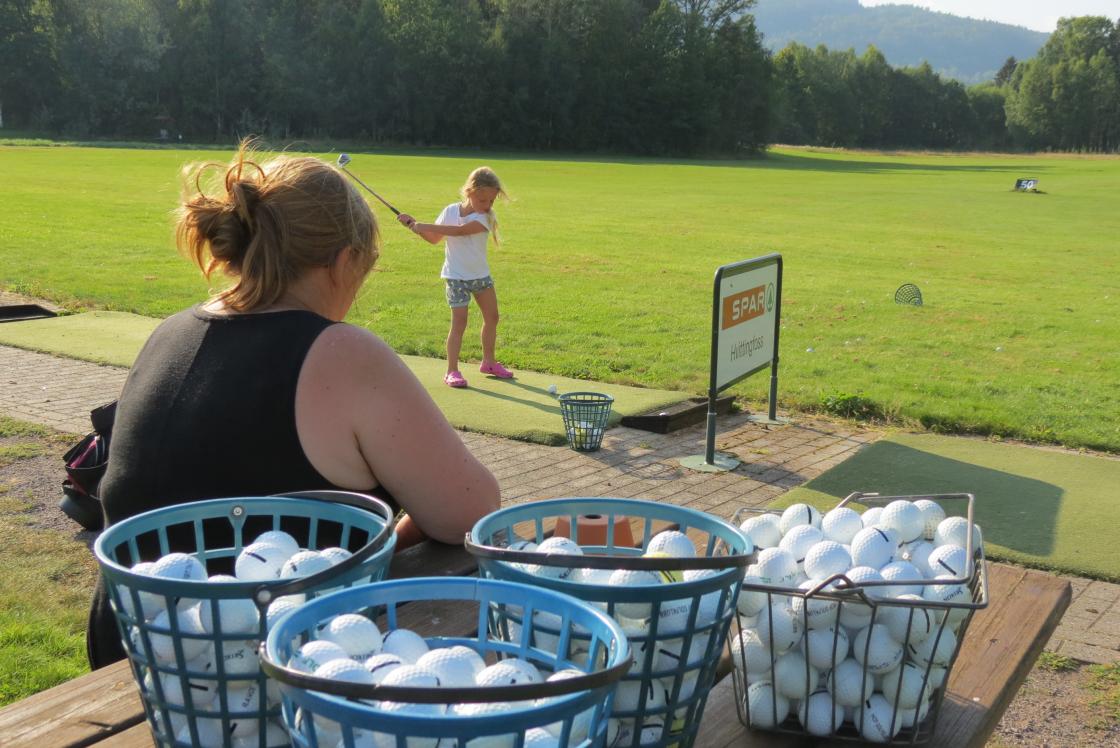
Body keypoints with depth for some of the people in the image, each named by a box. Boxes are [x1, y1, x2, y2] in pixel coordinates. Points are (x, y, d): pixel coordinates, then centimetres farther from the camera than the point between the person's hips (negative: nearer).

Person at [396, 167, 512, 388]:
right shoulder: (450, 211, -5)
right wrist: (415, 226, -8)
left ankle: (489, 362, 30)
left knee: (492, 317, 11)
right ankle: (452, 371, -5)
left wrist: (422, 226, -28)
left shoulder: (486, 217, -13)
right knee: (459, 322, -8)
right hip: (456, 276, -2)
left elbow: (459, 231, -28)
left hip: (480, 275, 2)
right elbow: (435, 238, 9)